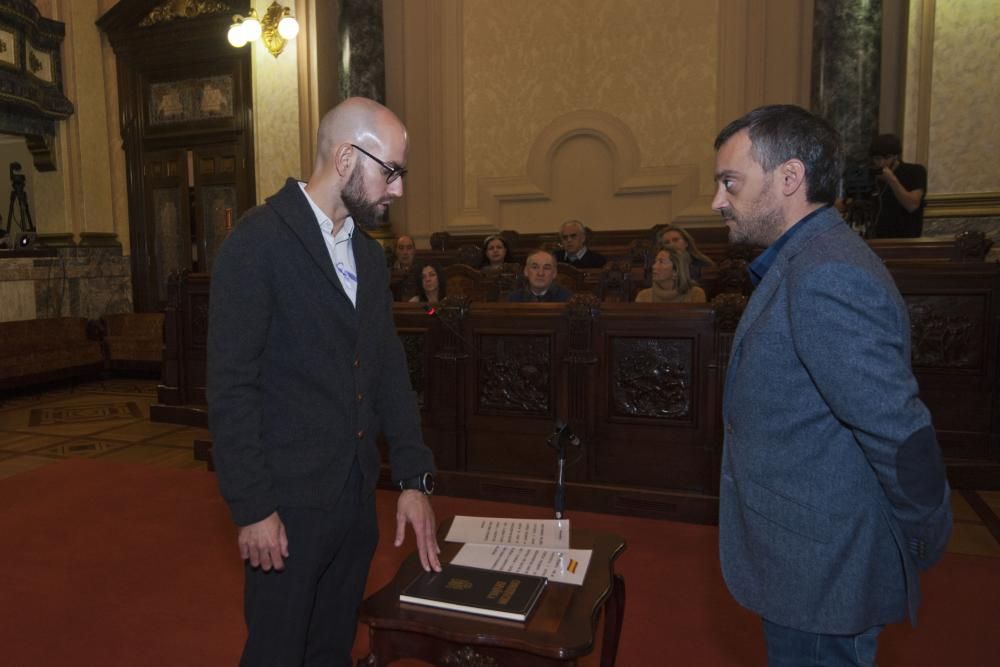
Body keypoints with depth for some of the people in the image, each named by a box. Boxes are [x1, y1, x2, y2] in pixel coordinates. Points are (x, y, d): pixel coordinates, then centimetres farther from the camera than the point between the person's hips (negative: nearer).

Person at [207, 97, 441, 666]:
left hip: (358, 496, 7)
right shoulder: (260, 240, -13)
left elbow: (390, 371, 9)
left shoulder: (370, 254, 9)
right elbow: (231, 386, -15)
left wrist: (415, 478, 3)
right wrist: (253, 509, -15)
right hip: (289, 502, -6)